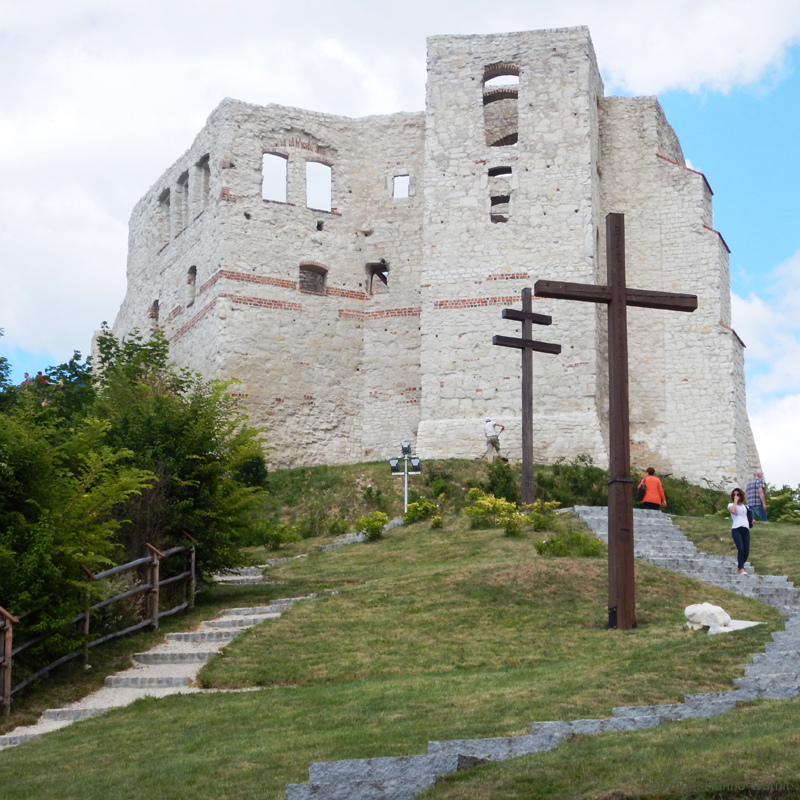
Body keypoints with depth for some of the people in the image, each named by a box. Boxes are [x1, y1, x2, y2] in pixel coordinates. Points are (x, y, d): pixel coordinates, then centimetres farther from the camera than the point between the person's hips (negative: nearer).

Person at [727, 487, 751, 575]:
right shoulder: (731, 505, 9)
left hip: (745, 529, 5)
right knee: (740, 549, -21)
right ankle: (741, 569, -21)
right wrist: (735, 501, -4)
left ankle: (739, 568, 16)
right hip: (736, 529, -5)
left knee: (746, 551, -2)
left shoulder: (745, 506, 22)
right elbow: (733, 511, -14)